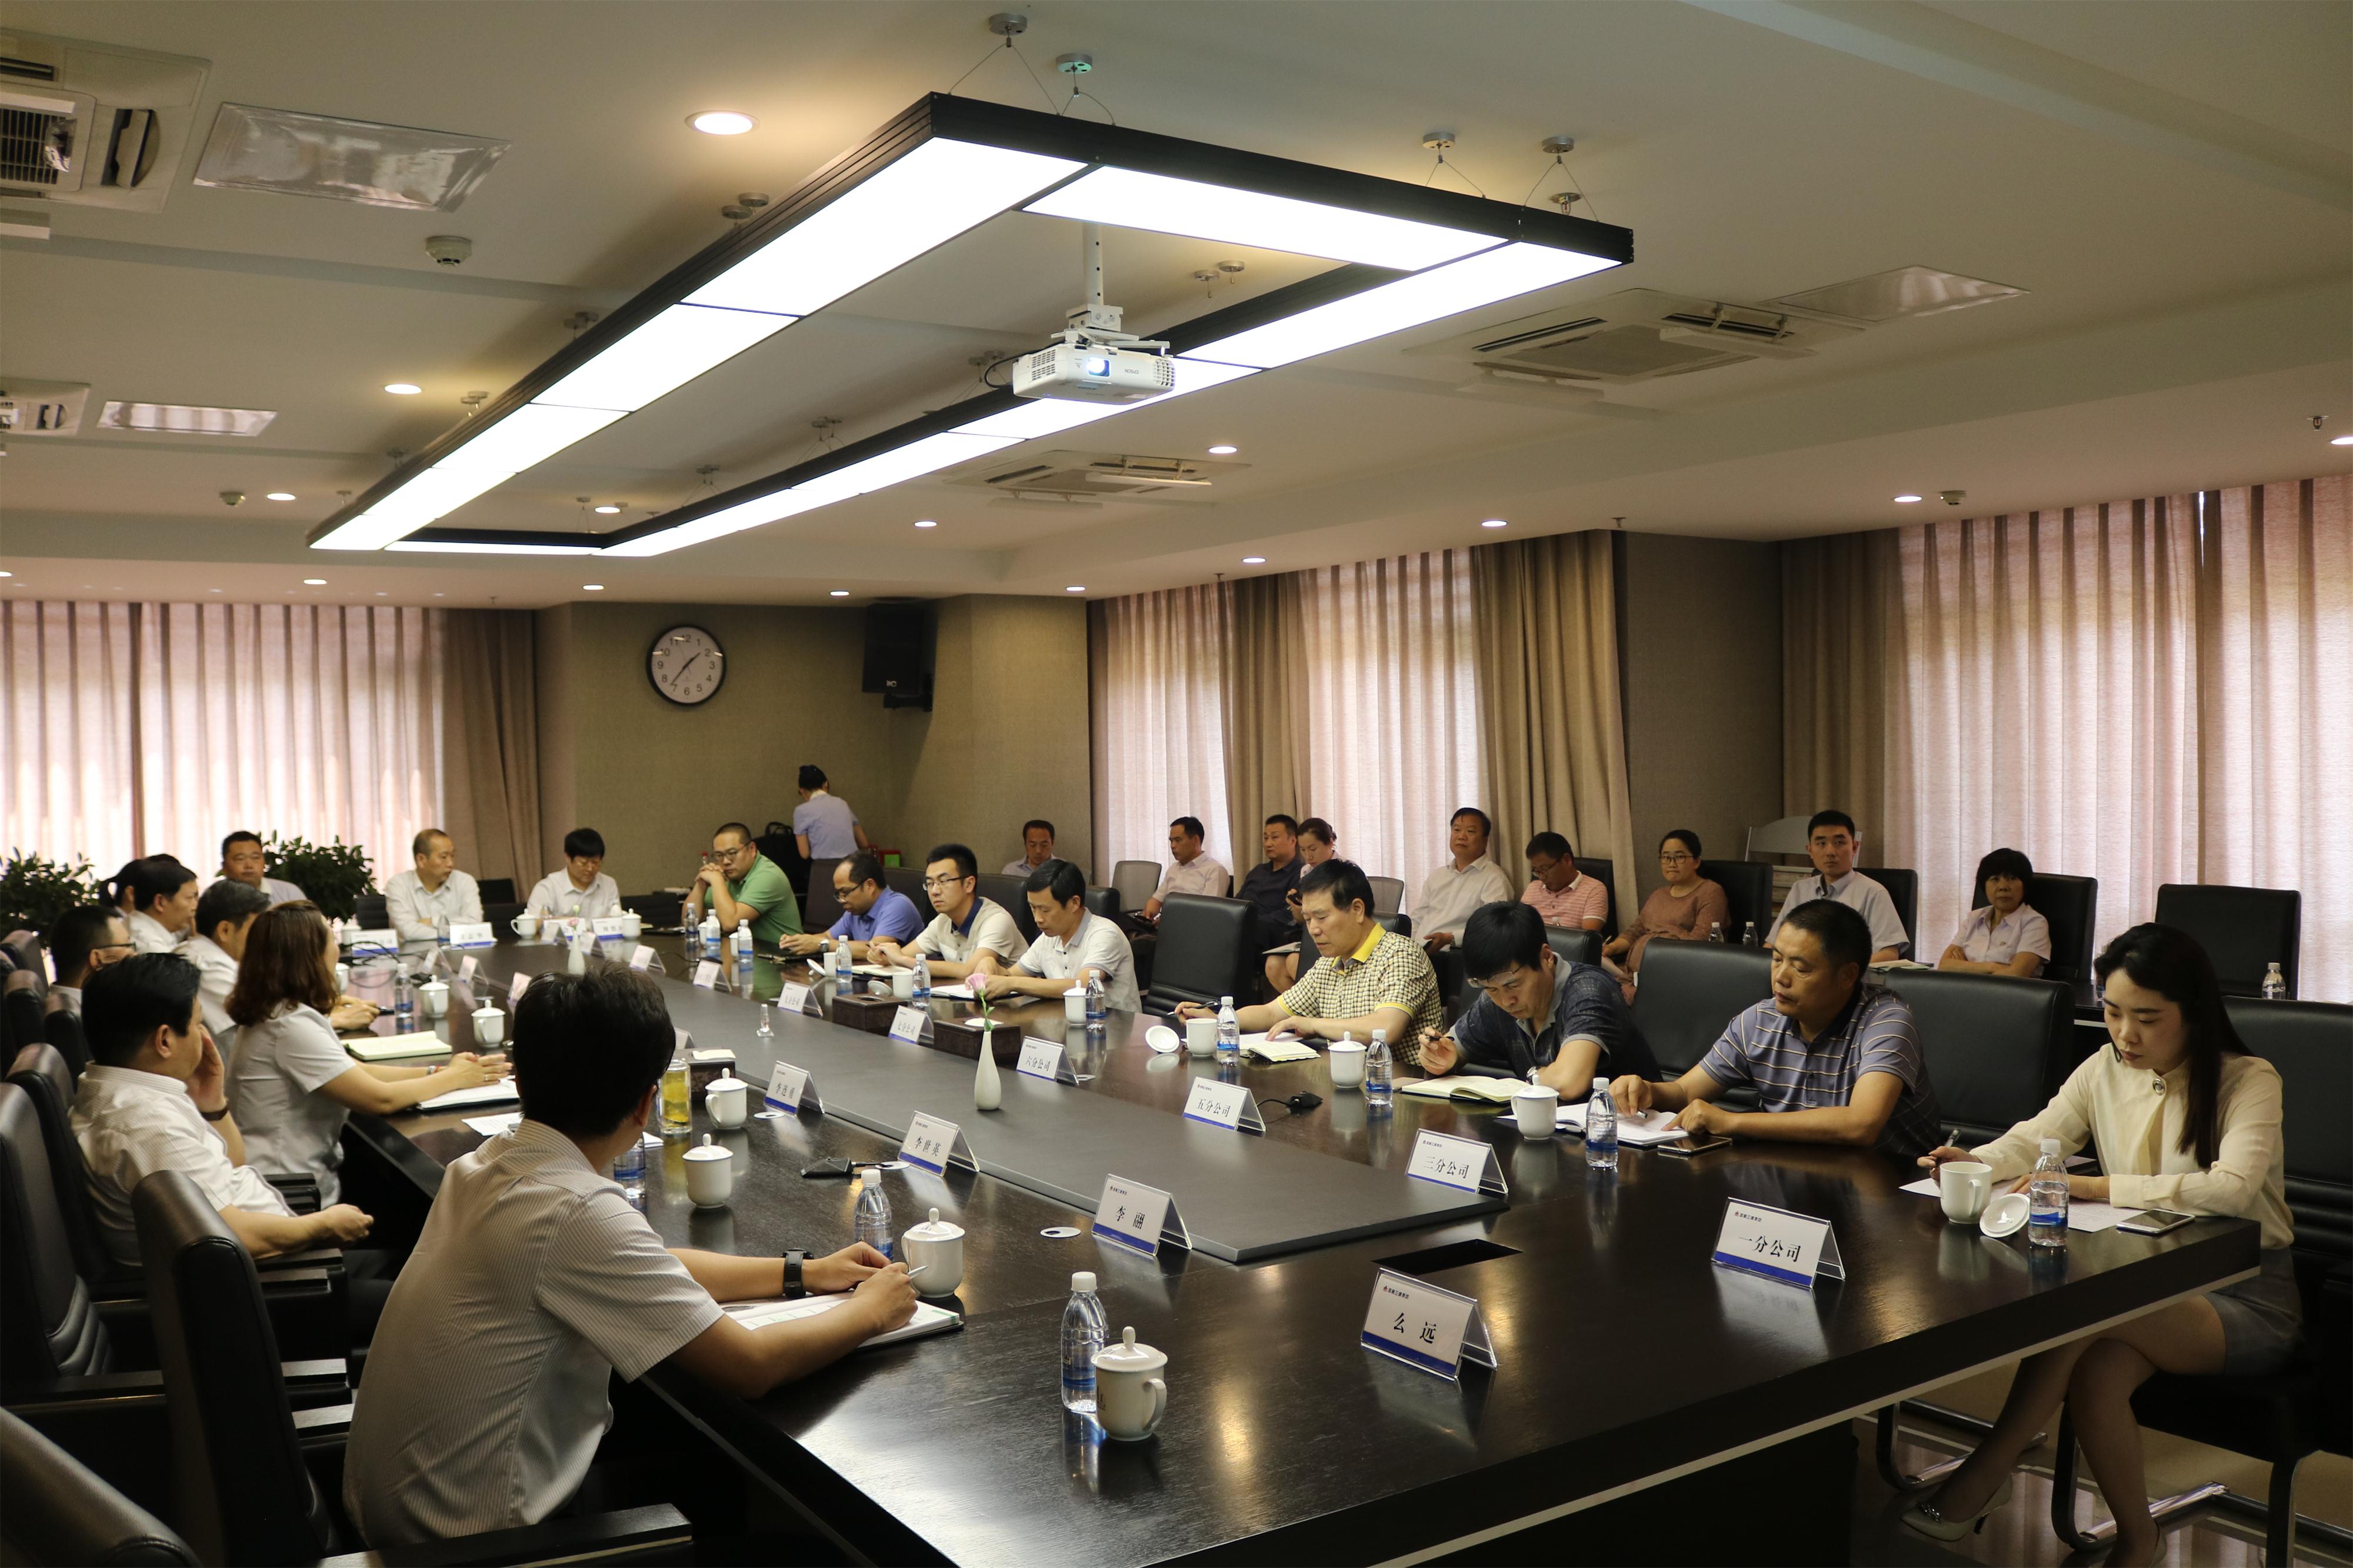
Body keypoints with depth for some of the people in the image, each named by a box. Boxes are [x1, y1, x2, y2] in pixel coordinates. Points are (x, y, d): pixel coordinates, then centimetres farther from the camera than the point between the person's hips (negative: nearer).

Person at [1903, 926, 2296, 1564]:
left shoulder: (2249, 1081, -11)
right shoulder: (2106, 1070, 5)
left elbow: (2231, 1188, -27)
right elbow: (2033, 1139, 1)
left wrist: (2094, 1186, -31)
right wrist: (1976, 1163, -23)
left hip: (2245, 1296, -5)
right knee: (2095, 1374, -29)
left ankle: (1985, 1474, -20)